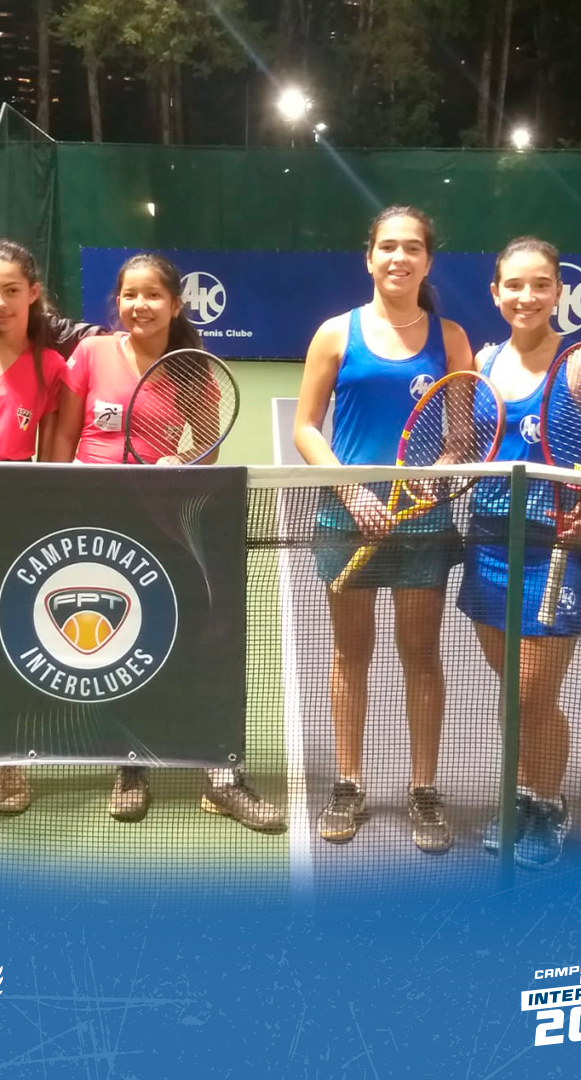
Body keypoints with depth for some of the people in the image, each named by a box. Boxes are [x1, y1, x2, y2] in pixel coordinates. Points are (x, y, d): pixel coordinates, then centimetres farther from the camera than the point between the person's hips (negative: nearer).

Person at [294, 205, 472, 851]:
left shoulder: (448, 337, 4)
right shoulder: (337, 333, 1)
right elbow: (305, 427, 0)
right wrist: (351, 490, -13)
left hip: (424, 522, 1)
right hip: (348, 520, 0)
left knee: (420, 654, 8)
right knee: (351, 653, 9)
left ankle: (423, 791, 21)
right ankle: (348, 788, 23)